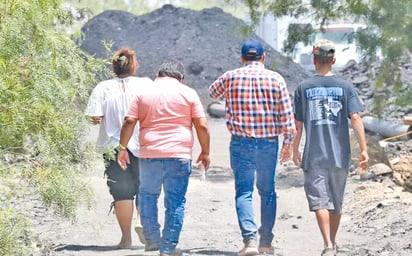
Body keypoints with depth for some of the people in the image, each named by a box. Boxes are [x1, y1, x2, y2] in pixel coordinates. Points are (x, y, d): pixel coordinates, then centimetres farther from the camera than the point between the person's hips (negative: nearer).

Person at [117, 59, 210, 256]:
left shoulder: (144, 94, 10)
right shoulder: (188, 93, 5)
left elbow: (129, 122, 2)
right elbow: (202, 125, 1)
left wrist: (122, 148, 8)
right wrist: (205, 152, 8)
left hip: (149, 154, 2)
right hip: (179, 155, -1)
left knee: (147, 195, 18)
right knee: (175, 201, 3)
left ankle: (152, 239, 16)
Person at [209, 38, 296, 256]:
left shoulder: (231, 77, -1)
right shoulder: (276, 79, -1)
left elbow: (213, 92, 20)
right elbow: (286, 115, -1)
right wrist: (288, 143, 8)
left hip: (241, 142, -1)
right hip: (269, 143, 1)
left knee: (244, 192, 0)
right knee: (267, 191, 13)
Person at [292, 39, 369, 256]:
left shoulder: (304, 88, 1)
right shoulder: (345, 86, 1)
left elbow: (298, 124, 2)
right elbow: (355, 118, -8)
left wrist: (295, 150, 14)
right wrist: (363, 149, -8)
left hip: (314, 156, -2)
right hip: (340, 155, 2)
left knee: (319, 201, -5)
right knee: (336, 202, 15)